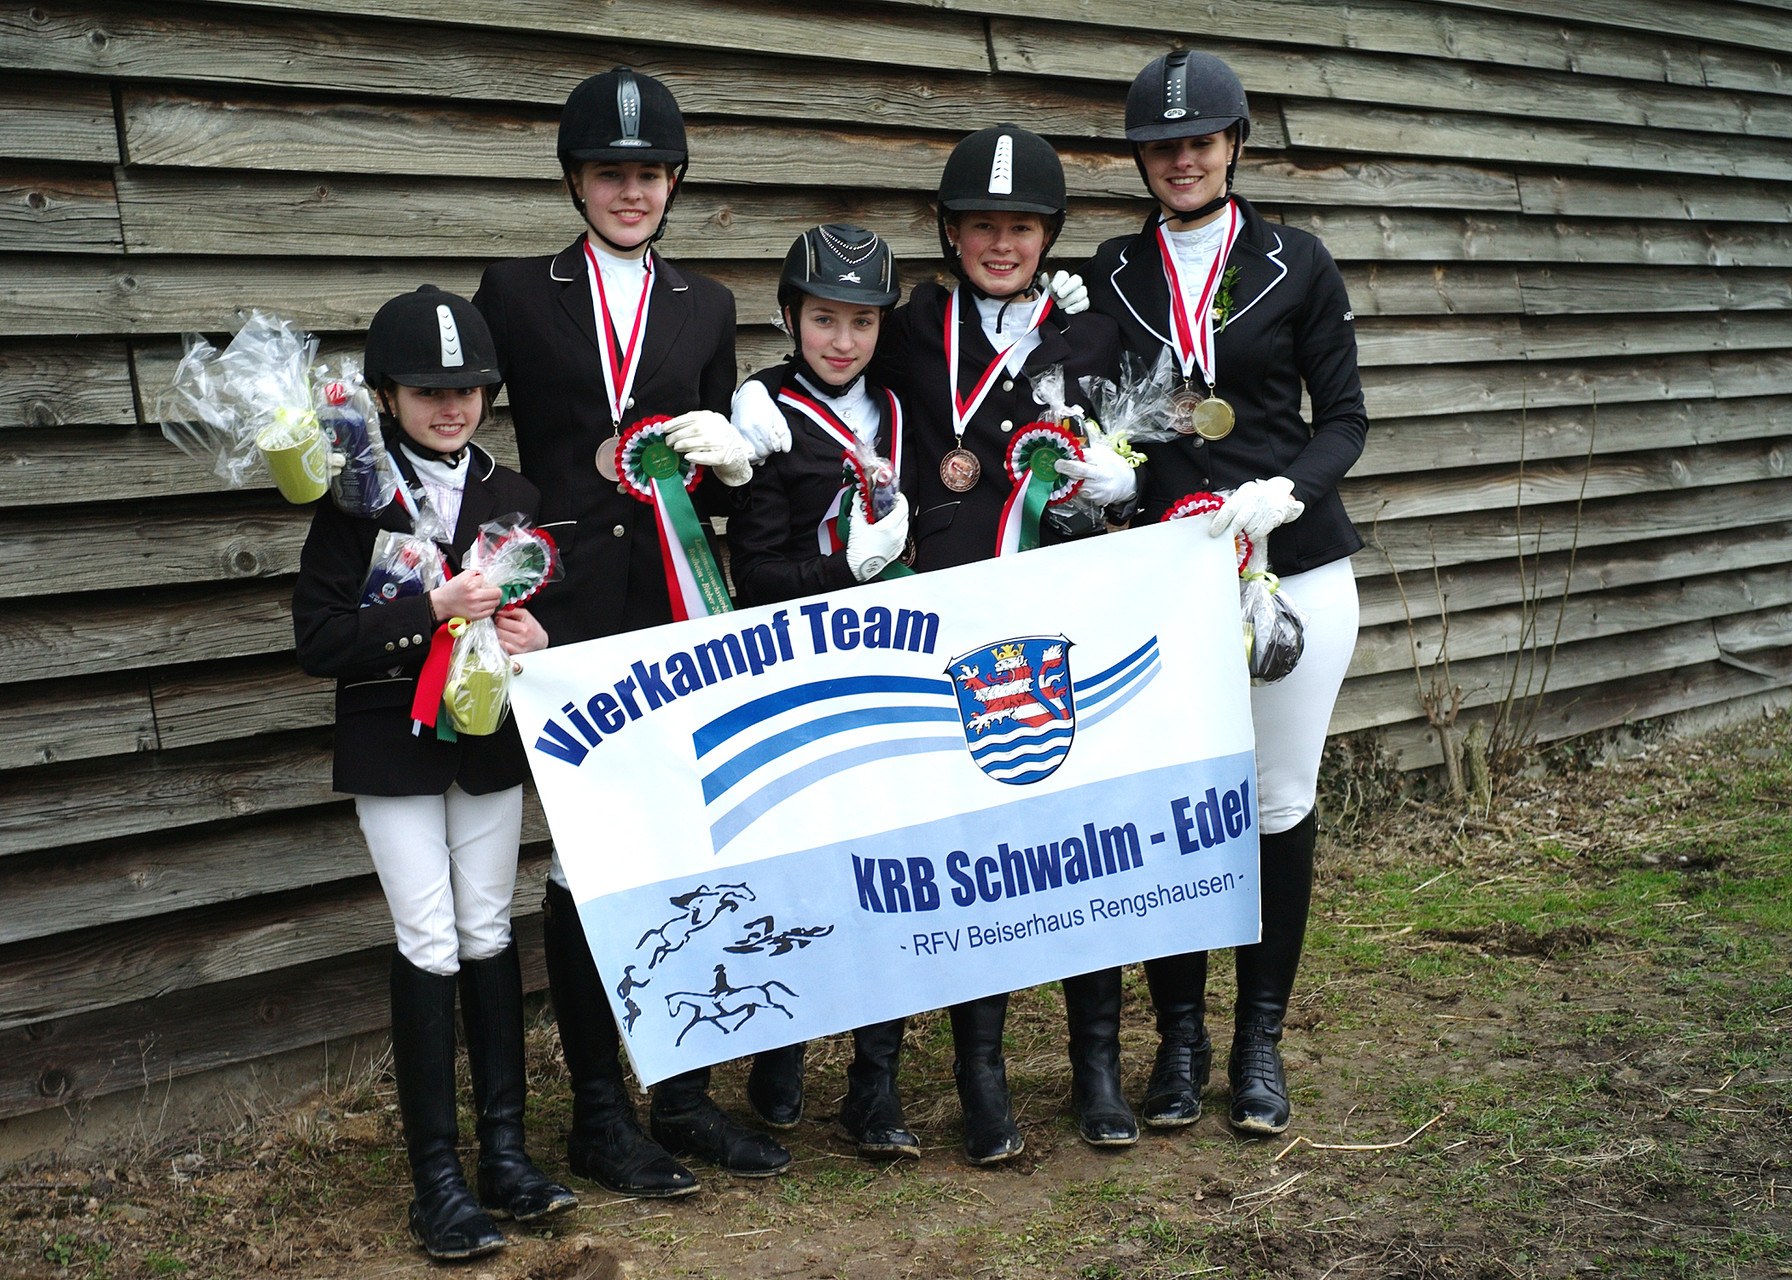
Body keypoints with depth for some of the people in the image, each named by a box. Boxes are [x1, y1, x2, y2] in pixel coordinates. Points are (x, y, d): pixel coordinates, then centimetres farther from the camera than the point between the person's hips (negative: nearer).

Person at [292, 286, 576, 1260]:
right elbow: (318, 638, -13)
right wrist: (430, 612, -23)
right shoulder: (357, 501, -6)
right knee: (428, 948, -4)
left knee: (489, 934, 8)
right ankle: (436, 1176, 4)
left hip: (490, 741, 4)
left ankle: (504, 1151, 17)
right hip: (394, 746, -3)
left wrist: (534, 637, -9)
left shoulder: (512, 496, 5)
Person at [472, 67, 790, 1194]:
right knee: (583, 855, 2)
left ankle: (686, 1094, 19)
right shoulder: (518, 294, 6)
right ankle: (599, 1112, 13)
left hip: (677, 605, 3)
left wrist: (732, 457, -6)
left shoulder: (705, 307, 15)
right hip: (569, 612, -3)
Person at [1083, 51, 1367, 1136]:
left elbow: (1344, 418, 2)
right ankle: (1180, 1035, 16)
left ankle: (1262, 1037, 19)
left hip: (1294, 566, -1)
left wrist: (1283, 493, -16)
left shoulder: (1296, 264, 2)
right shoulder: (1112, 273, 8)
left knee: (1280, 801, 4)